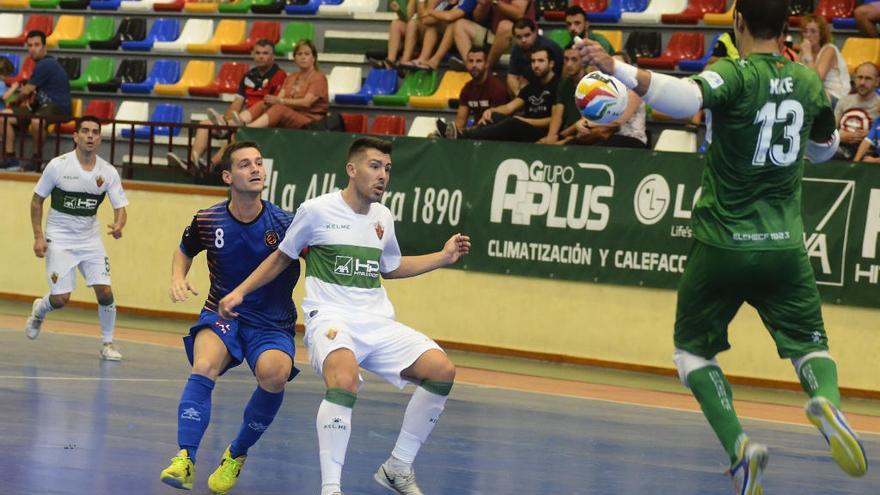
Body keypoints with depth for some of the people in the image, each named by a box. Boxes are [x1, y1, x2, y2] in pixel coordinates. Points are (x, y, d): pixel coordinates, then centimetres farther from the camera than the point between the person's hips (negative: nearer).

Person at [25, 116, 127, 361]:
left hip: (91, 240, 3)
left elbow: (120, 208, -3)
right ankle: (39, 311, 28)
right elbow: (37, 200, -2)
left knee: (105, 292, -10)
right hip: (59, 240, -3)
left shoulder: (108, 172, -5)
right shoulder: (58, 165, -12)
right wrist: (38, 236, -9)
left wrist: (118, 225, -27)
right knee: (61, 299, -8)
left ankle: (107, 343, 10)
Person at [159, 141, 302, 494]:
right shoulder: (207, 221, -4)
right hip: (222, 315, 1)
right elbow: (185, 251, 19)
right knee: (204, 366, -32)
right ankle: (185, 461, -36)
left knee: (274, 373, -32)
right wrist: (178, 278, -1)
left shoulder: (285, 224, -11)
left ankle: (236, 455, -7)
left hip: (272, 325, -1)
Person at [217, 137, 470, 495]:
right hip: (331, 318, -6)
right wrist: (240, 291, 5)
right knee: (344, 380, -38)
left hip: (378, 322, 6)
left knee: (441, 370, -12)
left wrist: (443, 257, 21)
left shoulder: (383, 218, 13)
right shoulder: (316, 211, -2)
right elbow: (282, 257, 13)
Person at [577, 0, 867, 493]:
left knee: (694, 347, 14)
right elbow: (826, 147, 21)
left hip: (723, 244, -3)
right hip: (785, 245, 3)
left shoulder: (735, 76, -12)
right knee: (810, 344, 13)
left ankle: (738, 445, -6)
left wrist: (619, 70, -44)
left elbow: (687, 97, -34)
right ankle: (827, 399, -22)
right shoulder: (809, 82, 4)